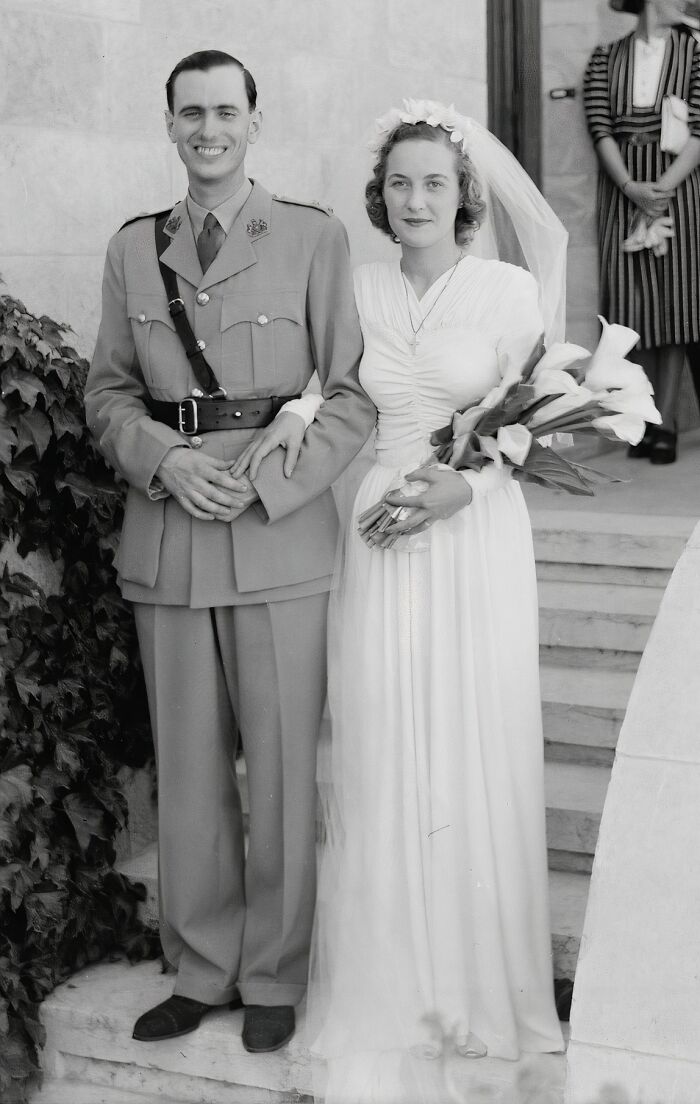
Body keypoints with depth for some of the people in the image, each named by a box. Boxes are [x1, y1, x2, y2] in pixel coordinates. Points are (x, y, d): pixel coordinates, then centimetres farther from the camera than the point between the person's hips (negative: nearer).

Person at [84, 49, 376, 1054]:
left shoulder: (314, 238, -2)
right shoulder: (133, 249, 9)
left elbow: (352, 397, -3)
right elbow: (108, 392, 11)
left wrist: (264, 484, -13)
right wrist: (168, 461, -8)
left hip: (282, 531, -3)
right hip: (166, 536, 3)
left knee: (282, 766, 3)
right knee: (186, 770, 10)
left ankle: (273, 978, 19)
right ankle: (200, 970, 24)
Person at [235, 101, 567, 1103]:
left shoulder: (510, 289, -2)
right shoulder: (355, 287, 5)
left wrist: (466, 484, -15)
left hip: (474, 538, -2)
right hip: (374, 542, 2)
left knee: (475, 756, 4)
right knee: (379, 757, 3)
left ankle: (476, 975, 22)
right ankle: (390, 986, 16)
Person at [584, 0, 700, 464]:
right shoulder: (606, 58, 9)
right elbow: (600, 129, -1)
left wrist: (663, 187, -16)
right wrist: (632, 188, -15)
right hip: (623, 190, 1)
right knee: (638, 304, 1)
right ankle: (648, 420, 9)